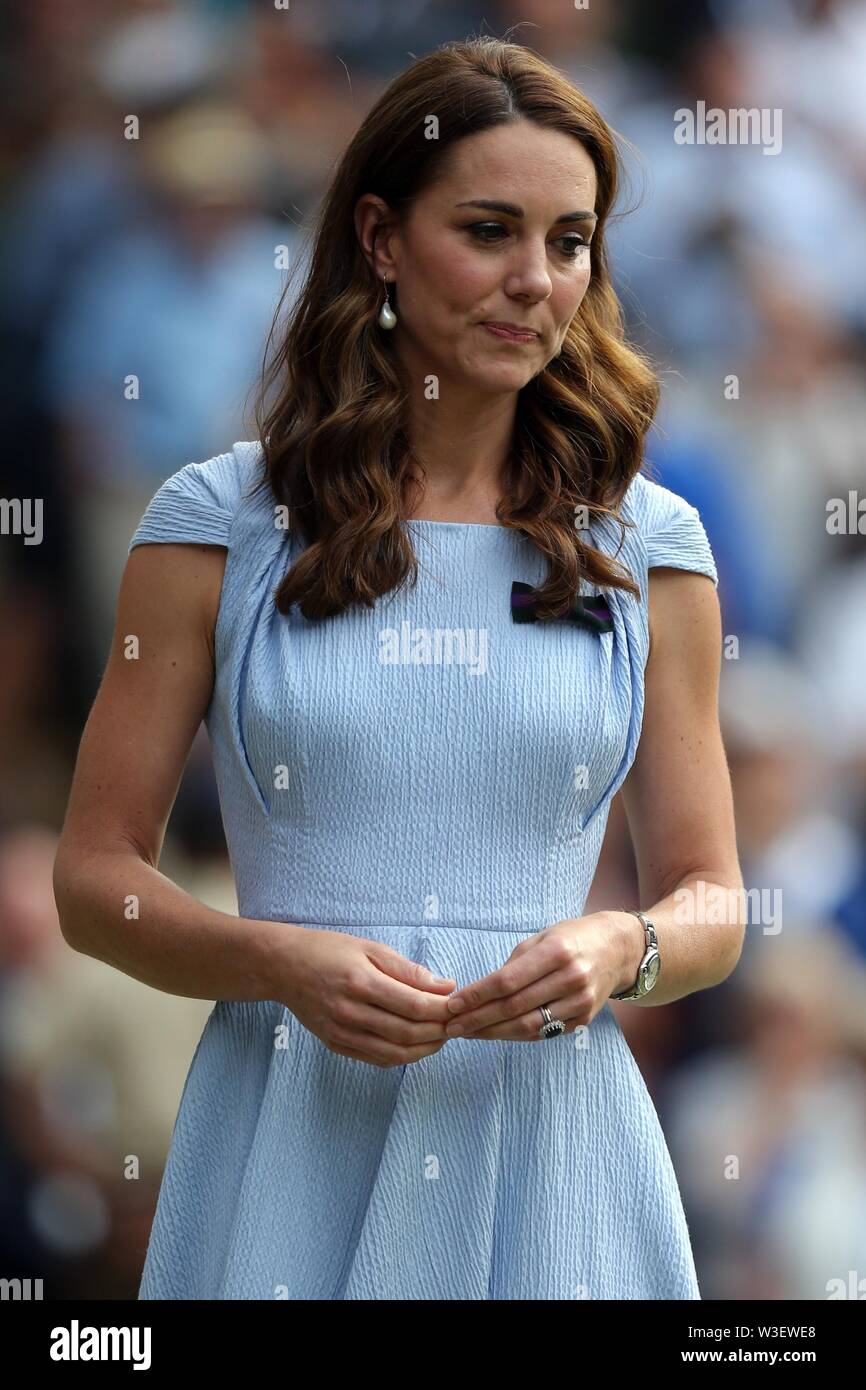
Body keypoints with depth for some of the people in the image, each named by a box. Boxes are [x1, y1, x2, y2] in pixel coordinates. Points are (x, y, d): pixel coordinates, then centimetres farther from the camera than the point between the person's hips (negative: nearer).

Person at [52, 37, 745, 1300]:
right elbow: (97, 876, 3)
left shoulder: (648, 548, 7)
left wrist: (623, 948, -13)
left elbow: (710, 901, 9)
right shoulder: (219, 526, 2)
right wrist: (279, 961, -15)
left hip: (549, 1146, 1)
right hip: (293, 1138, -1)